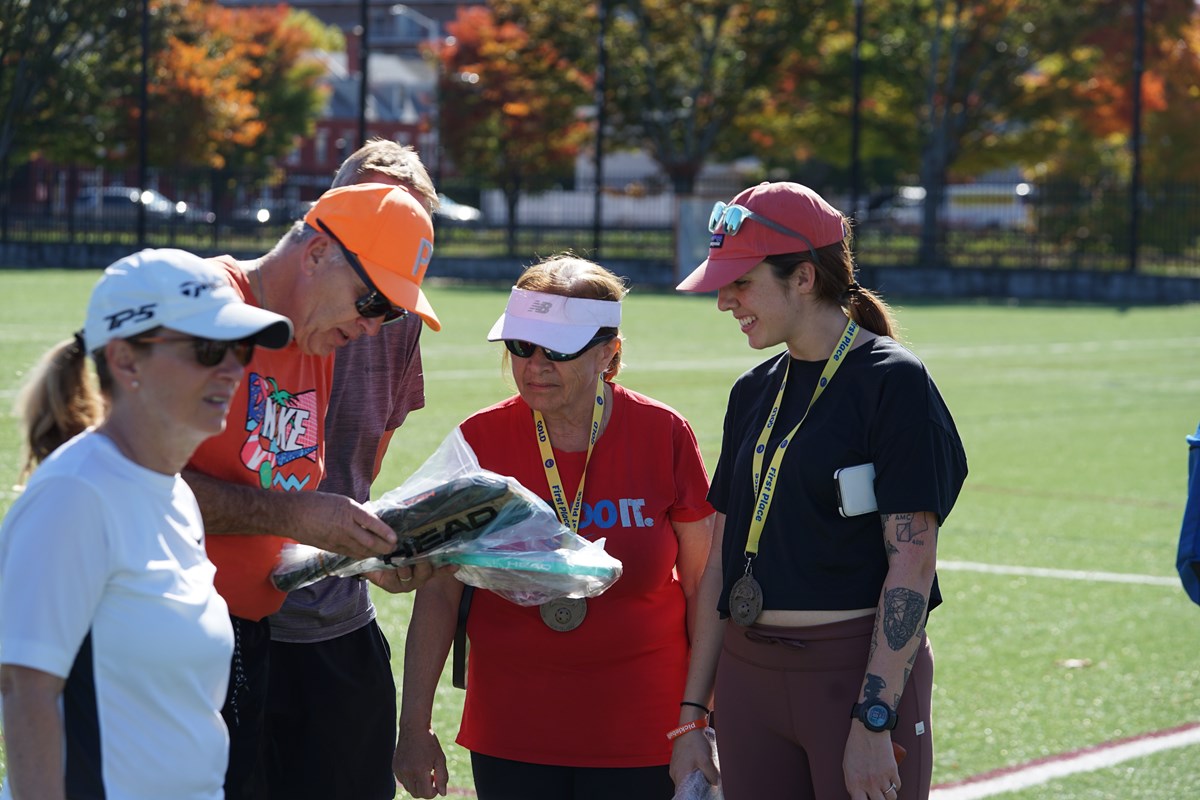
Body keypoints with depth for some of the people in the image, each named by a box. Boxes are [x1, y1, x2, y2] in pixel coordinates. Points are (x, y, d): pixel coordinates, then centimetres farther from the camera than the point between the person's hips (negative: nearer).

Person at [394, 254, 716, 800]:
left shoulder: (664, 436, -5)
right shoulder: (479, 441, -3)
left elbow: (702, 588, 1)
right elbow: (438, 593, 0)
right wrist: (414, 726, -3)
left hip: (636, 737, -1)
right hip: (510, 735, 1)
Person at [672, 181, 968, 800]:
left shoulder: (892, 382, -8)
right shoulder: (753, 393, 13)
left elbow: (912, 562, -14)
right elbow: (722, 563, 15)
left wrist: (873, 721, -20)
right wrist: (691, 717, 12)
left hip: (862, 673, -6)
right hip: (749, 678, 6)